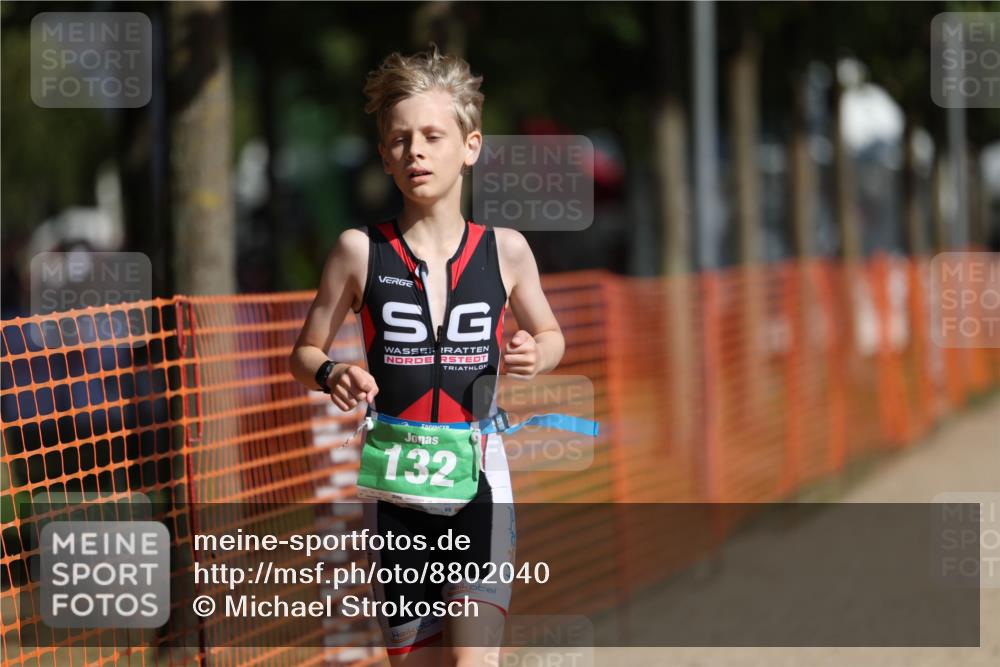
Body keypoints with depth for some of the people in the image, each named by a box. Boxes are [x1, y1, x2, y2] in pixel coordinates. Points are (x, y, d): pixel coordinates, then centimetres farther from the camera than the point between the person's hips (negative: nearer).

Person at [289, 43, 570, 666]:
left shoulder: (505, 249, 2)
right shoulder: (360, 250, 0)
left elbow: (550, 333, 19)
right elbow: (305, 353, 9)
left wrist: (536, 354, -4)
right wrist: (332, 374, -14)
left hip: (478, 476, -1)